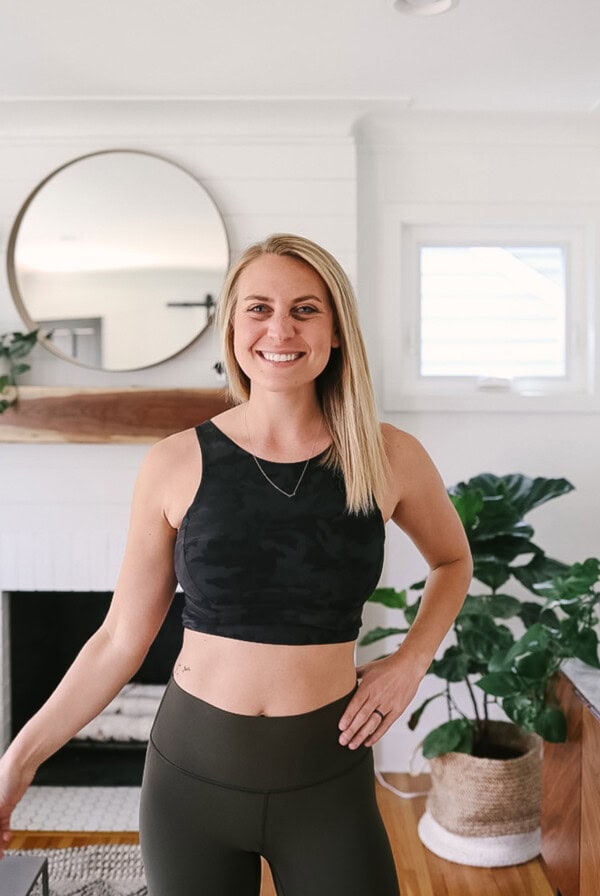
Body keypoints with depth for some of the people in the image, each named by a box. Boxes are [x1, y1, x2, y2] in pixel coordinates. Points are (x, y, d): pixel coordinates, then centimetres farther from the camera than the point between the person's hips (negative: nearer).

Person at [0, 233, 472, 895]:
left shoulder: (388, 458, -7)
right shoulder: (175, 465, -9)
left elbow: (452, 560, 12)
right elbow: (121, 639, -1)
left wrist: (412, 658, -2)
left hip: (327, 777, 0)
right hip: (192, 772, 0)